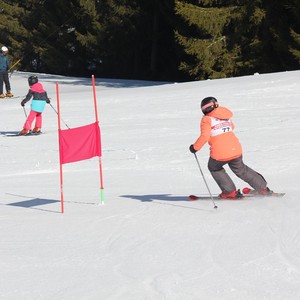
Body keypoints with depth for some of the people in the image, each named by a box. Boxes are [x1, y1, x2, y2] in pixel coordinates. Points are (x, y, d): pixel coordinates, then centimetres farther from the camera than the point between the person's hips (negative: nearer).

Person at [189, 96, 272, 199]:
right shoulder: (226, 116, 15)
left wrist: (195, 147, -3)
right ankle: (263, 188, 35)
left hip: (220, 154, -5)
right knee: (240, 168, 30)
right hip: (236, 150, 5)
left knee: (214, 168, 26)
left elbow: (205, 136, -16)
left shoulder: (207, 119, -4)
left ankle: (231, 192, 22)